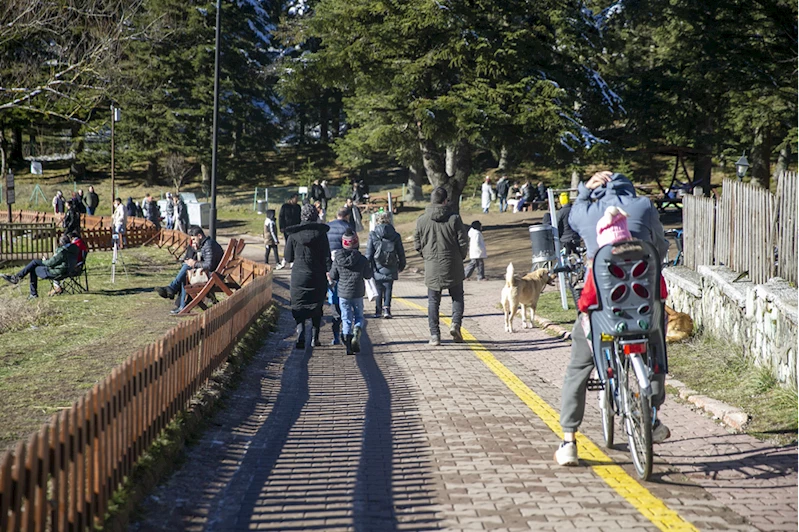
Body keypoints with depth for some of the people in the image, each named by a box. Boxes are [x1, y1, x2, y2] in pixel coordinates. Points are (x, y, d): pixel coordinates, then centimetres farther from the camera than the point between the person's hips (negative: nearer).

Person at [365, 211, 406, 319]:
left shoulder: (373, 235, -6)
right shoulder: (395, 235, 0)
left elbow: (368, 253, -5)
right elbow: (401, 253, 8)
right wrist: (401, 265, 22)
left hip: (377, 269, -1)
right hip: (390, 269, 1)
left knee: (378, 289, 11)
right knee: (388, 289, 7)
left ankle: (378, 311, 14)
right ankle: (386, 309, -7)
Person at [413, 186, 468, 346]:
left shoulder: (422, 220, -2)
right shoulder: (454, 218, -7)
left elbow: (417, 244, 3)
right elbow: (463, 243, -6)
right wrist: (461, 257, 12)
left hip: (431, 267, 1)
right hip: (453, 266, -1)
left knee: (433, 301, 8)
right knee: (457, 296, 15)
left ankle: (434, 334, 5)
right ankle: (455, 323, -5)